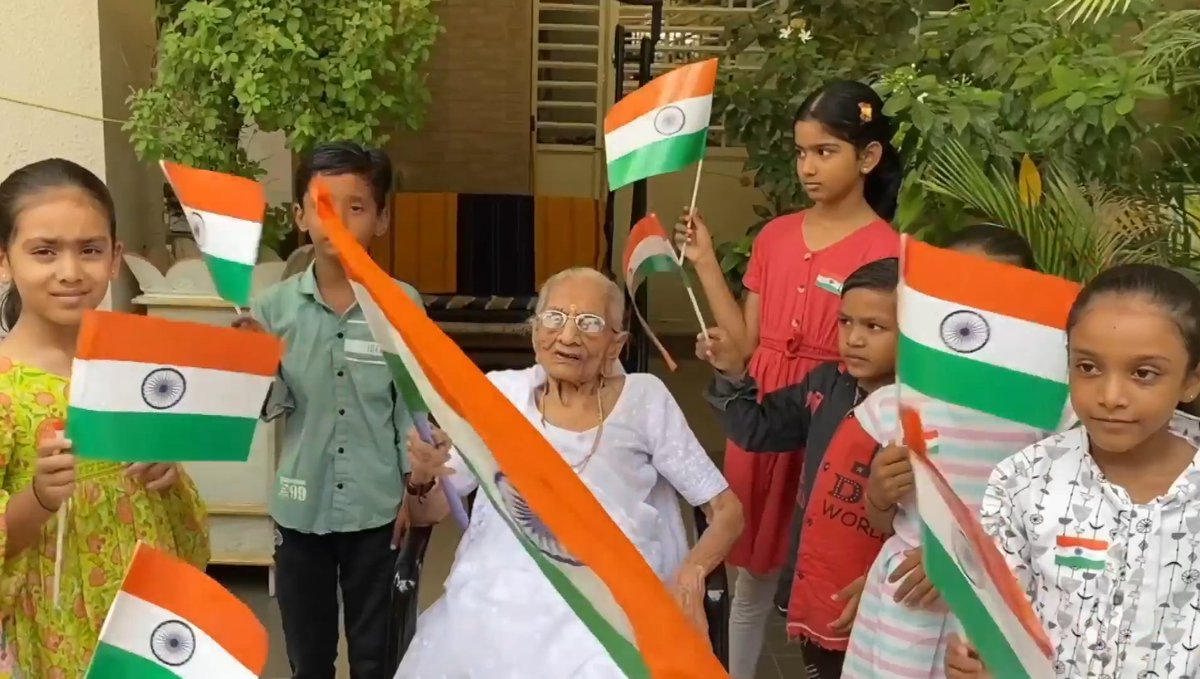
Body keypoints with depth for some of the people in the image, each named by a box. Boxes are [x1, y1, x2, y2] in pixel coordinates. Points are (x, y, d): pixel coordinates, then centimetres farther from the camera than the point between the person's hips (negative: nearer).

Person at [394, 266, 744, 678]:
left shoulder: (645, 399, 4)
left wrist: (690, 574, -12)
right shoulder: (501, 393, 8)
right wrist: (423, 479, -12)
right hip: (503, 594, 2)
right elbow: (427, 515, 11)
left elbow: (727, 511, 8)